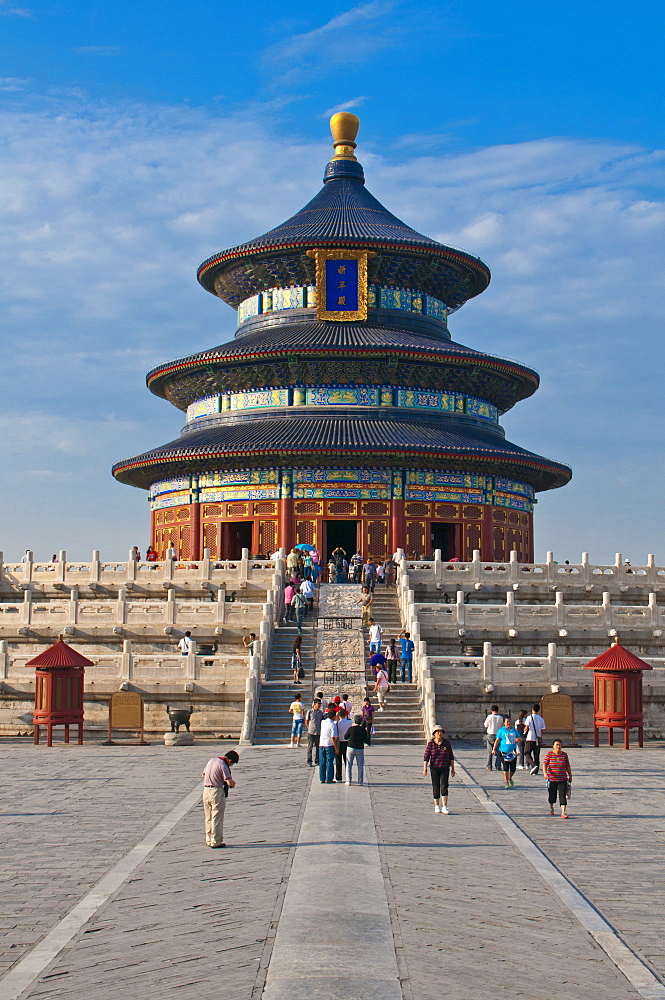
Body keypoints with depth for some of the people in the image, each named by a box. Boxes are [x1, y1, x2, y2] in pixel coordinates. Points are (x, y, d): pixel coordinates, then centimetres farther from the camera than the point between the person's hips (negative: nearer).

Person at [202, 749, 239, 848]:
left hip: (206, 790, 8)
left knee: (208, 818, 16)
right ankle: (216, 842, 2)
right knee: (217, 818, 0)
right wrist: (233, 783, 1)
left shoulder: (211, 760, 9)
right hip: (217, 792, -8)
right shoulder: (223, 766, -16)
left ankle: (209, 840, 22)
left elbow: (203, 775, 21)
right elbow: (230, 782, -20)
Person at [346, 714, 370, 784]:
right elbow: (366, 741, -1)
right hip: (360, 749, 1)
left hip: (351, 748, -1)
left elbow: (345, 737, 1)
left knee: (349, 765, 6)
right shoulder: (363, 730, -3)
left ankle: (348, 781, 2)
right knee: (360, 766, 10)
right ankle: (360, 781, 9)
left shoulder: (351, 729, -9)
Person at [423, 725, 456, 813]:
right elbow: (426, 757, -4)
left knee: (444, 786, -13)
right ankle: (437, 806, 19)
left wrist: (453, 768, 6)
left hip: (445, 769, 0)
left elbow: (451, 756, 7)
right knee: (436, 787, 4)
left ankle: (444, 807, -10)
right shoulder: (430, 744, -3)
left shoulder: (447, 743, 1)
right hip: (434, 769, 0)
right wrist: (425, 768, -13)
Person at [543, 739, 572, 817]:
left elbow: (567, 766, 12)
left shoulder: (564, 754, 4)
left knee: (563, 796, -10)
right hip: (551, 779, -1)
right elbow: (545, 764, -9)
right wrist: (545, 773, -24)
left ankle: (563, 813, -12)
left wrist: (570, 776, 17)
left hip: (562, 779, 1)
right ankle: (551, 809, 39)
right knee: (552, 795, 13)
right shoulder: (549, 754, -3)